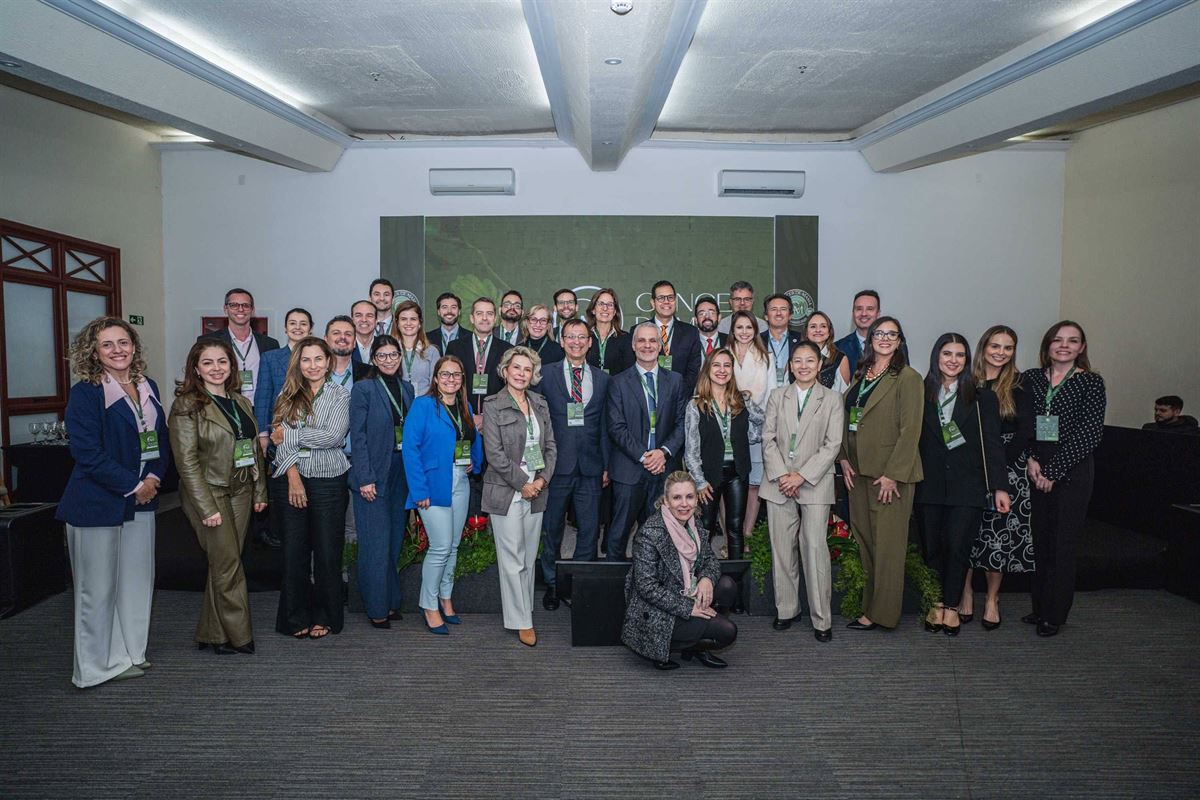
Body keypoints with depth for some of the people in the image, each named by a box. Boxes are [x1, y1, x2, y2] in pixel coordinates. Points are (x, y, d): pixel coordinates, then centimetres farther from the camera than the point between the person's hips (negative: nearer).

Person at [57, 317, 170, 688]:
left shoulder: (147, 387, 8)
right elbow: (89, 454, -17)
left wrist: (154, 478, -4)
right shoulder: (84, 393, -11)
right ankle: (97, 666, 17)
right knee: (98, 587, 4)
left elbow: (161, 438, 12)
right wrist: (133, 485, -15)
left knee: (137, 580, 13)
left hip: (141, 501, 6)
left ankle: (129, 654, 27)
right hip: (97, 502, -6)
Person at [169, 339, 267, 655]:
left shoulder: (241, 403, 12)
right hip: (209, 493, -6)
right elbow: (186, 460, -13)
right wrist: (207, 508, -17)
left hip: (240, 492, 6)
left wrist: (260, 491, 11)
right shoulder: (187, 406, -8)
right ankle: (239, 637, 8)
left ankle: (212, 634, 20)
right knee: (228, 565, -4)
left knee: (223, 565, 9)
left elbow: (255, 449, 16)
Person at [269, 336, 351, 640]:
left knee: (327, 553, 3)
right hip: (294, 480, 2)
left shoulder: (340, 395, 0)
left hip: (329, 482, -2)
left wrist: (289, 435, -8)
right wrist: (293, 477, -13)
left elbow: (333, 437, -13)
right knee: (294, 553, 6)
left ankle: (325, 617, 18)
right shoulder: (288, 395, 8)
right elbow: (281, 439, -1)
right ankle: (297, 617, 19)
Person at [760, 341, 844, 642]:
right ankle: (786, 609, 18)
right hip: (779, 483, 2)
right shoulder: (777, 395, 11)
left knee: (815, 548, -7)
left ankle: (821, 619, 2)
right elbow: (768, 438, 5)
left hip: (814, 484, -2)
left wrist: (802, 476, -11)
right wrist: (781, 475, -8)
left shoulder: (832, 399, 5)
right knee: (782, 548, 5)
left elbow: (832, 445, -2)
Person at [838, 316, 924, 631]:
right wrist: (844, 458, 5)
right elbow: (847, 419, 17)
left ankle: (880, 613, 8)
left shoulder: (907, 377, -8)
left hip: (889, 473, -7)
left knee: (887, 544, -1)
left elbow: (910, 430, -13)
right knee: (864, 540, 13)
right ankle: (869, 603, 24)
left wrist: (892, 474, -17)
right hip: (858, 470, 7)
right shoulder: (861, 375, 14)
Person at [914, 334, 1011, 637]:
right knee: (932, 548, 5)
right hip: (929, 484, 2)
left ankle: (952, 606, 13)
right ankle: (937, 604, 19)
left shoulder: (981, 397, 3)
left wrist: (999, 487, -5)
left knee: (958, 547, -2)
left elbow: (992, 444, 0)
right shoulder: (921, 394, 6)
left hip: (966, 485, -1)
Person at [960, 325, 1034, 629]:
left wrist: (996, 465, -11)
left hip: (1007, 469, -1)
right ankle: (966, 591, 18)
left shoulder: (1019, 386, 0)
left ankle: (992, 598, 17)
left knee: (1000, 532, 4)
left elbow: (1024, 432, -4)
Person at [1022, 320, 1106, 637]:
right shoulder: (1030, 378, 8)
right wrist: (1029, 459, -9)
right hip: (1033, 471, 3)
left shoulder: (1091, 382, 0)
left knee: (1062, 545, 2)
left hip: (1071, 472, -3)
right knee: (1037, 541, 6)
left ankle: (1054, 616, 13)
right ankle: (1039, 608, 19)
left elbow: (1090, 433, -8)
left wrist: (1053, 470, -12)